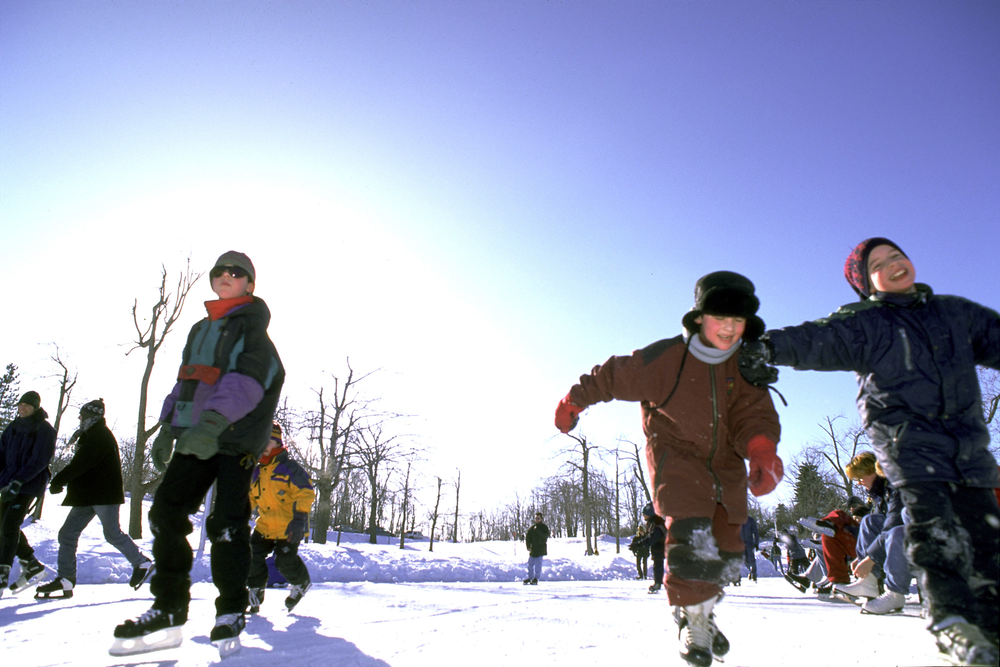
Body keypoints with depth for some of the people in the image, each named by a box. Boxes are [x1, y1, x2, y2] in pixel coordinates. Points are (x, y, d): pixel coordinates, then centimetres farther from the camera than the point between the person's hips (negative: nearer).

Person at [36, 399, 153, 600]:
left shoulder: (100, 436, -12)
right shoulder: (92, 436, 22)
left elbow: (81, 463, -20)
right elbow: (80, 464, 24)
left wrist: (58, 481, -13)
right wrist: (62, 480, 11)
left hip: (105, 494, -10)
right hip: (88, 495, 10)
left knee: (113, 534, -6)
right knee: (67, 534, 4)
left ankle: (142, 563, 8)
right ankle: (65, 580, 6)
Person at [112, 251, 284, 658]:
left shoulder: (253, 328, -2)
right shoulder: (200, 329, 22)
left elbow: (248, 378, -19)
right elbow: (185, 381, 26)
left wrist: (213, 421, -33)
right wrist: (167, 428, 17)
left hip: (237, 439, -7)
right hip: (195, 436, 7)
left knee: (226, 525, -7)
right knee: (166, 511, 0)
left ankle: (231, 613, 10)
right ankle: (168, 610, 11)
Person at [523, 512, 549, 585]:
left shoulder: (544, 527, -1)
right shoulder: (532, 527, 8)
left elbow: (546, 536, -17)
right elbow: (527, 537, 8)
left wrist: (537, 530, -22)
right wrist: (528, 546, -3)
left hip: (540, 550, -4)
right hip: (533, 549, 5)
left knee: (538, 563, -9)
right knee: (530, 563, 9)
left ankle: (536, 579, -1)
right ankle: (530, 578, 23)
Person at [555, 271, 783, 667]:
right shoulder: (665, 358, -19)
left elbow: (754, 414, -16)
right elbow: (613, 377, -8)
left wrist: (762, 451, -38)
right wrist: (575, 401, 3)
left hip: (725, 464, 5)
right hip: (676, 455, -4)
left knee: (727, 553, 8)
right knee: (691, 534, -22)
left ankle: (702, 606, 38)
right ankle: (692, 618, 2)